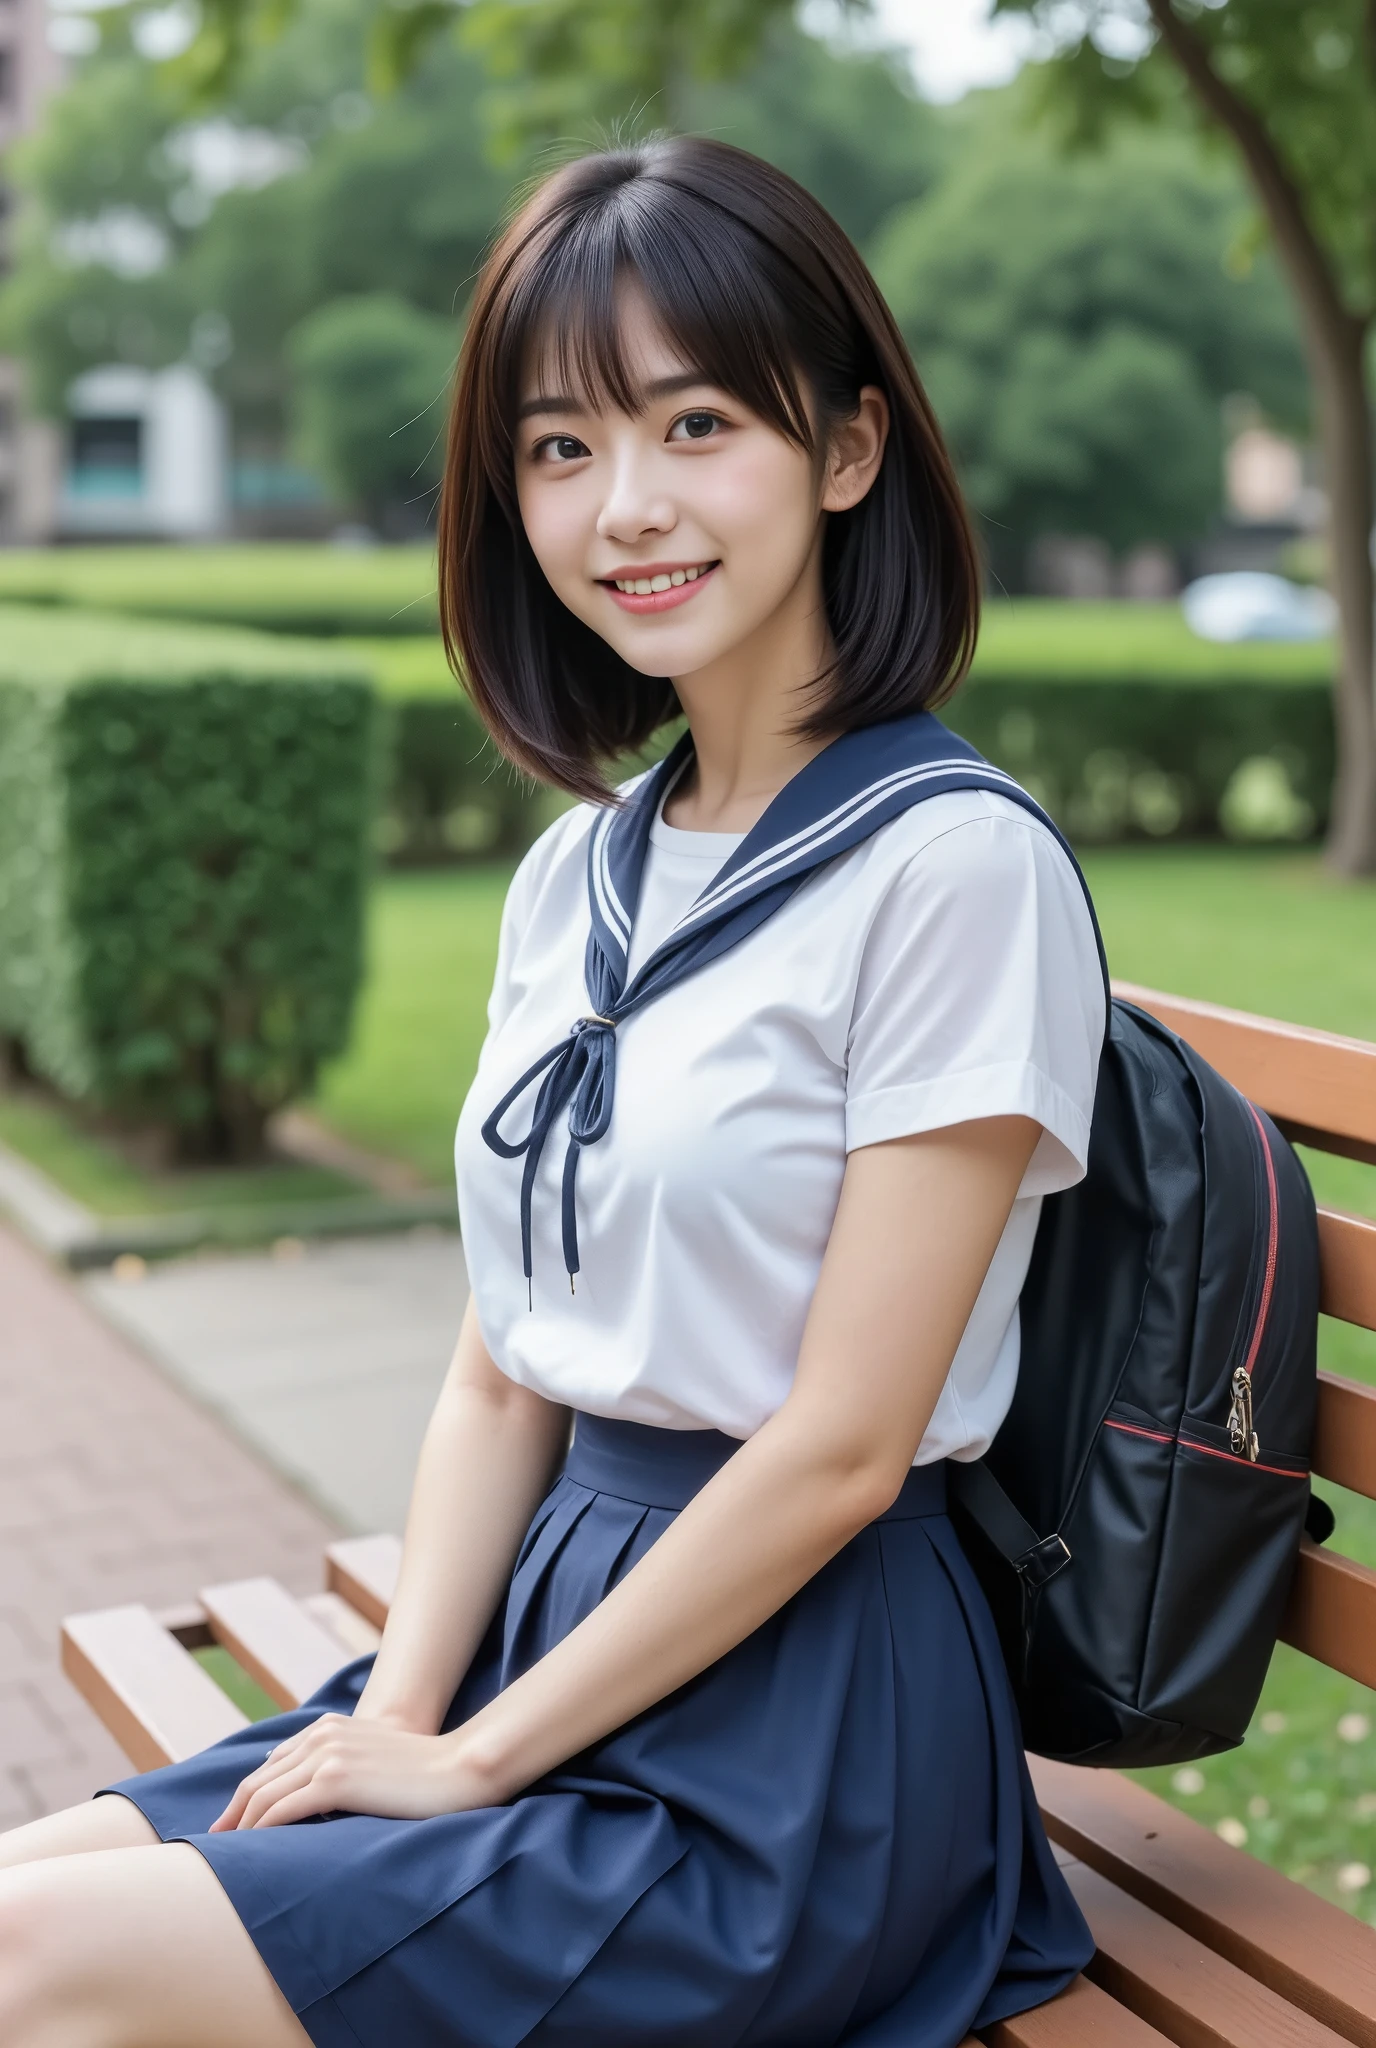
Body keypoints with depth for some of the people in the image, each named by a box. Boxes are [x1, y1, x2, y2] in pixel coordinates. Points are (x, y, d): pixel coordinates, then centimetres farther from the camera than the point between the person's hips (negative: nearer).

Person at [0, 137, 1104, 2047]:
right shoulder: (575, 874, 9)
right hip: (564, 1629, 7)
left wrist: (477, 1755, -10)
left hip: (796, 1751, -6)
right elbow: (501, 1377, 9)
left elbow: (844, 1445, -16)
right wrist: (404, 1705, -5)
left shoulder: (957, 867, -14)